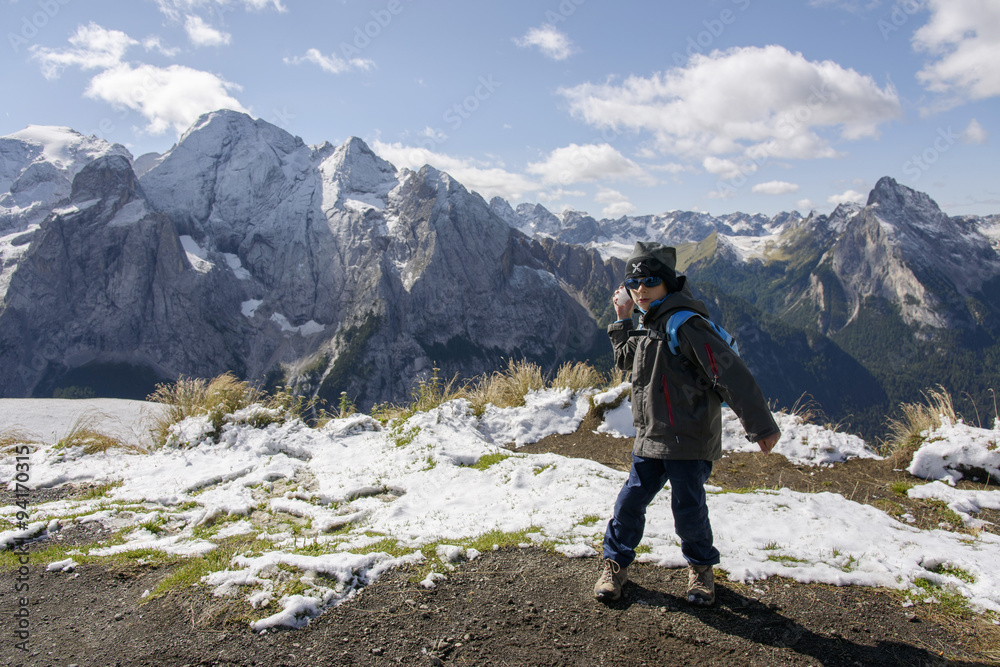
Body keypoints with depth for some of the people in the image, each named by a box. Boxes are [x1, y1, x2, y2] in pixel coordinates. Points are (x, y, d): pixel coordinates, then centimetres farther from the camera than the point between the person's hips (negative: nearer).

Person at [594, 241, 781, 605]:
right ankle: (616, 563, 28)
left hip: (688, 441, -7)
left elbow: (731, 374, -19)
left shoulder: (686, 324, -17)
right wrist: (623, 320, 16)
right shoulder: (648, 324, 10)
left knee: (688, 510, 3)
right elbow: (626, 360, 29)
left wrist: (761, 425, -18)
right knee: (630, 501, 9)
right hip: (650, 439, 7)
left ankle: (701, 567, 31)